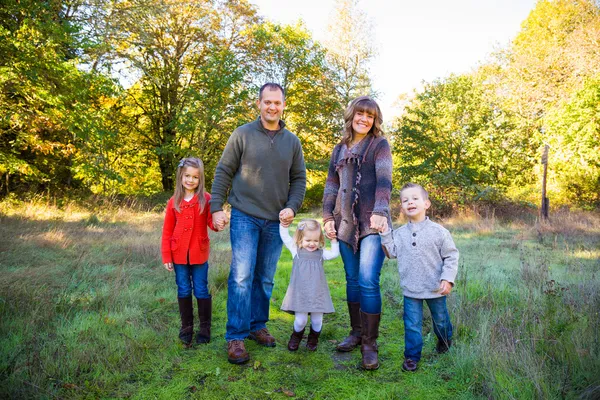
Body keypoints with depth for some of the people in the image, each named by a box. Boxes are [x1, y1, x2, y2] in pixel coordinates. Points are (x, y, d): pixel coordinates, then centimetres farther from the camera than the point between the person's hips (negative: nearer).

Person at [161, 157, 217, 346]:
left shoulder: (206, 199, -5)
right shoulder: (174, 201, 0)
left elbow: (212, 224, -10)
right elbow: (167, 231, 3)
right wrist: (166, 257, 0)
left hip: (199, 254, -2)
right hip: (179, 255, 2)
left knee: (201, 291, 7)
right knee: (183, 291, 13)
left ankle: (205, 329, 21)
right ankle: (186, 328, 28)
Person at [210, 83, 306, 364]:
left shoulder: (292, 141, 7)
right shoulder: (243, 135, -2)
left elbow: (299, 179, 11)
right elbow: (223, 172, -1)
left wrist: (292, 207, -5)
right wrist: (216, 207, -8)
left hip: (276, 221, 4)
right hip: (245, 217, -3)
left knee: (265, 279, 12)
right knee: (241, 277, -8)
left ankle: (257, 326, 28)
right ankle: (235, 337, 3)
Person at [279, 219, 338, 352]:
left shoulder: (321, 253, 11)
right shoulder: (296, 250, 6)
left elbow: (335, 253, 4)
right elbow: (284, 236, 5)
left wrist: (334, 240, 0)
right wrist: (284, 224, -3)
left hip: (317, 293, 2)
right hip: (300, 293, -2)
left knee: (317, 320, 4)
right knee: (300, 320, -5)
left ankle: (313, 338, 36)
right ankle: (296, 336, 29)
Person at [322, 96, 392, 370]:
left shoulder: (379, 145, 3)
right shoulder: (339, 149, 17)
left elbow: (384, 180, -12)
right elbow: (331, 185, 17)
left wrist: (380, 211, -26)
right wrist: (328, 216, 7)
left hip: (372, 223, -5)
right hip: (346, 223, 5)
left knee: (368, 281, -12)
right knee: (352, 280, 11)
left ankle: (369, 344, 0)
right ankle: (356, 333, 25)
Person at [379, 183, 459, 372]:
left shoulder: (438, 231, -11)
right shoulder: (400, 233, -1)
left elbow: (451, 256, -7)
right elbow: (392, 253, -3)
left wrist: (447, 279, -15)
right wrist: (385, 234, -8)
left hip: (435, 288, -1)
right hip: (410, 289, 1)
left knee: (440, 319, 21)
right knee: (412, 324, 6)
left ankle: (445, 339, 51)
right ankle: (412, 356, 22)